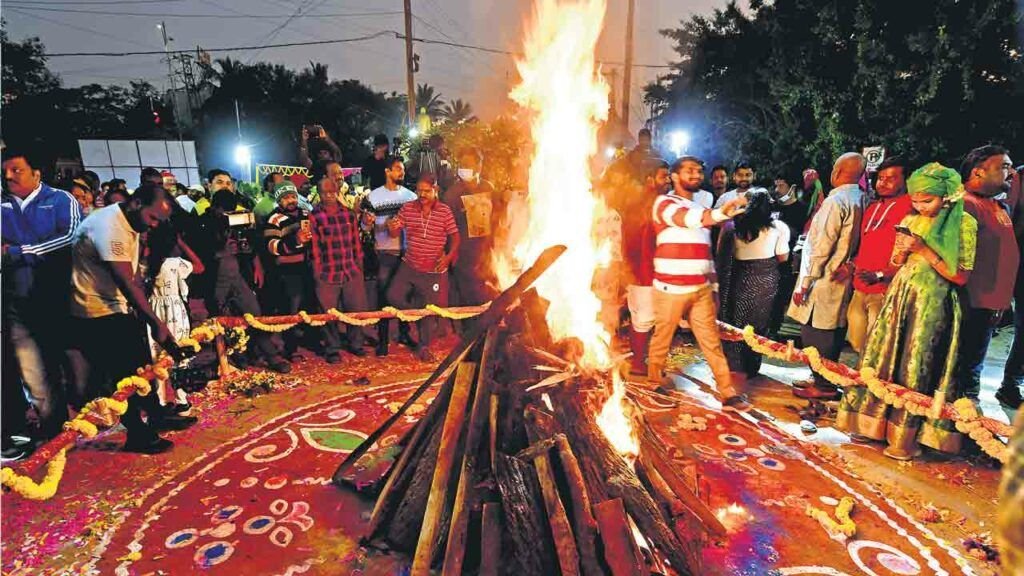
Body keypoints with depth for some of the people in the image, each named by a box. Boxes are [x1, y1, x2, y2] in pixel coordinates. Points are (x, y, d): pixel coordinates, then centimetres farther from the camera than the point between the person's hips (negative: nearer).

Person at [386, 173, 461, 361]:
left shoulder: (445, 211, -8)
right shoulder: (407, 208, -3)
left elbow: (455, 236, -2)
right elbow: (395, 234, 1)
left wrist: (449, 256, -18)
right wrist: (392, 228, -23)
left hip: (434, 270, -2)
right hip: (409, 265, 2)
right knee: (393, 296, -2)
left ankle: (423, 347, 25)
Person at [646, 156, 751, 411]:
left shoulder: (700, 209, 19)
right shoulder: (664, 202, -5)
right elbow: (686, 219, -28)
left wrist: (714, 284, 18)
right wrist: (720, 213, -45)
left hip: (701, 289, 6)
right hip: (671, 289, -6)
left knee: (712, 342, 6)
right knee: (661, 340, 8)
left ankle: (728, 393, 11)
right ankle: (654, 385, 25)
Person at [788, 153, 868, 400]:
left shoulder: (836, 201, -15)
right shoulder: (861, 200, 10)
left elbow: (821, 246, -18)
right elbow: (853, 242, 12)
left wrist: (804, 282, -15)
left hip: (825, 280, -9)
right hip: (842, 279, 9)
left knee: (815, 333, -1)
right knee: (833, 331, 15)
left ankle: (823, 385, 7)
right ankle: (823, 379, 26)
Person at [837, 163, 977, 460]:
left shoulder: (963, 223, -7)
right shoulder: (911, 220, 9)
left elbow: (961, 277, -10)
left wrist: (924, 250, -17)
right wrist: (901, 250, -5)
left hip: (933, 303, -5)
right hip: (900, 297, 5)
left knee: (915, 367, -2)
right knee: (883, 358, 6)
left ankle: (907, 436, 10)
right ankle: (874, 422, 18)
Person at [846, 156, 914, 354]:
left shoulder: (911, 208, -9)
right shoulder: (873, 207, 16)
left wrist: (880, 275, -21)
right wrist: (852, 266, 10)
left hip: (886, 292, -7)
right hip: (860, 290, 7)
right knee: (857, 344, 14)